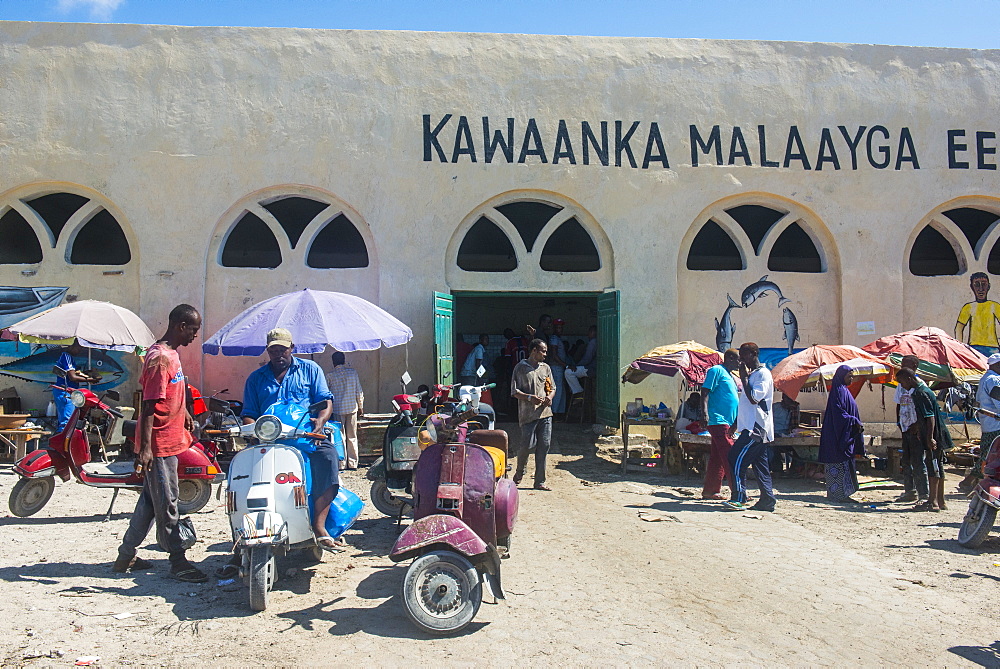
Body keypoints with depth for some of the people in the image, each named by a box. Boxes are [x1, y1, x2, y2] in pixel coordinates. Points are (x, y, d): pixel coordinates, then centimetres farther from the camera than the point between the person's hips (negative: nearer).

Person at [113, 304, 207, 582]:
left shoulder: (171, 354, 11)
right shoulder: (160, 358, -19)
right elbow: (149, 405, -23)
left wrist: (184, 415, 32)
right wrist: (145, 447, -25)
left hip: (169, 442, 10)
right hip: (159, 444, -10)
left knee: (151, 501, 17)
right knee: (166, 505, 0)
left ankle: (126, 557, 27)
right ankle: (178, 562, 8)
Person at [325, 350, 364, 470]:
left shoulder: (330, 375, -5)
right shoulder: (353, 372, 1)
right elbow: (359, 391, 4)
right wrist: (361, 407, 14)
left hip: (337, 409, -2)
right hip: (352, 408, 2)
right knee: (352, 437, 9)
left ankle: (342, 464, 5)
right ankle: (353, 464, 12)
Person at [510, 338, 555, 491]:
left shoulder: (545, 368, 16)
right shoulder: (521, 368, 0)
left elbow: (552, 388, 20)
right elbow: (515, 392, -4)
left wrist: (549, 397, -2)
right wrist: (530, 398, -18)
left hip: (545, 413, 5)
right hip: (528, 414, -5)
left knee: (544, 446, 2)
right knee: (528, 445, -7)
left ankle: (540, 482, 10)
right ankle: (519, 474, 22)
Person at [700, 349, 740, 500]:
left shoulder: (730, 376, 23)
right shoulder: (716, 371, -5)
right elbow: (705, 393, -13)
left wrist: (736, 421, 28)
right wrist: (705, 414, -23)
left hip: (727, 423, 10)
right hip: (718, 421, -10)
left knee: (717, 458, 10)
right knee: (730, 457, -12)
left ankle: (709, 491, 14)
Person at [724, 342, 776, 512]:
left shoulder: (763, 373, -10)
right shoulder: (751, 374, 20)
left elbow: (754, 399, -20)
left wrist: (744, 378, -13)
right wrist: (736, 423, 23)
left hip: (756, 428, -10)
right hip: (752, 427, 10)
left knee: (737, 458, -14)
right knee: (760, 465, 8)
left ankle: (739, 499, -13)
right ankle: (767, 501, 11)